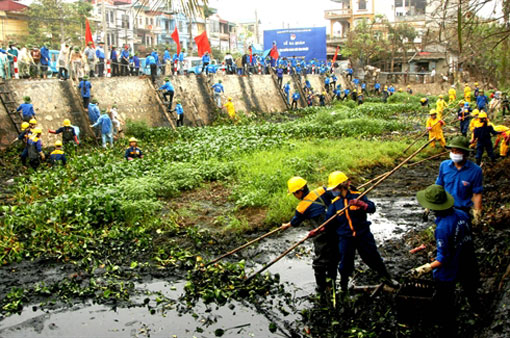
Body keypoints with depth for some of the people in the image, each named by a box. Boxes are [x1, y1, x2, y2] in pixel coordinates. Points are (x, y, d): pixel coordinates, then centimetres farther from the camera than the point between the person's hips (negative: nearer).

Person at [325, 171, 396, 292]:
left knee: (373, 257, 10)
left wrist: (361, 204, -31)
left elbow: (372, 208, -14)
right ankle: (343, 287, 28)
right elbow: (329, 221, 3)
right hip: (345, 238, 1)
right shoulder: (334, 203, 0)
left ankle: (386, 278, 30)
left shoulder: (357, 196, -6)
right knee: (345, 263, 9)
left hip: (363, 234, -1)